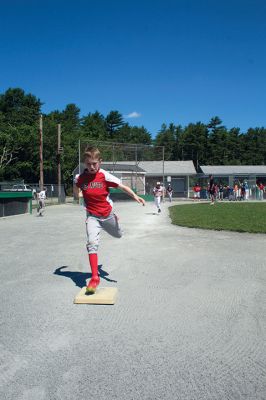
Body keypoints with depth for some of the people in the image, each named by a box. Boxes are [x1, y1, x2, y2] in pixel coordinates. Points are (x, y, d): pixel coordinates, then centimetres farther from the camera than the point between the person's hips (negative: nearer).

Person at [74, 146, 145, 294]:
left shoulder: (105, 176, -16)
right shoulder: (80, 177, -9)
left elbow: (122, 186, -17)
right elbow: (76, 188, 15)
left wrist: (135, 196, -29)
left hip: (107, 213, 1)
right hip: (92, 216, -1)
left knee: (118, 235, 24)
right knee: (92, 243, -19)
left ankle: (114, 219, 60)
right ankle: (95, 277, -15)